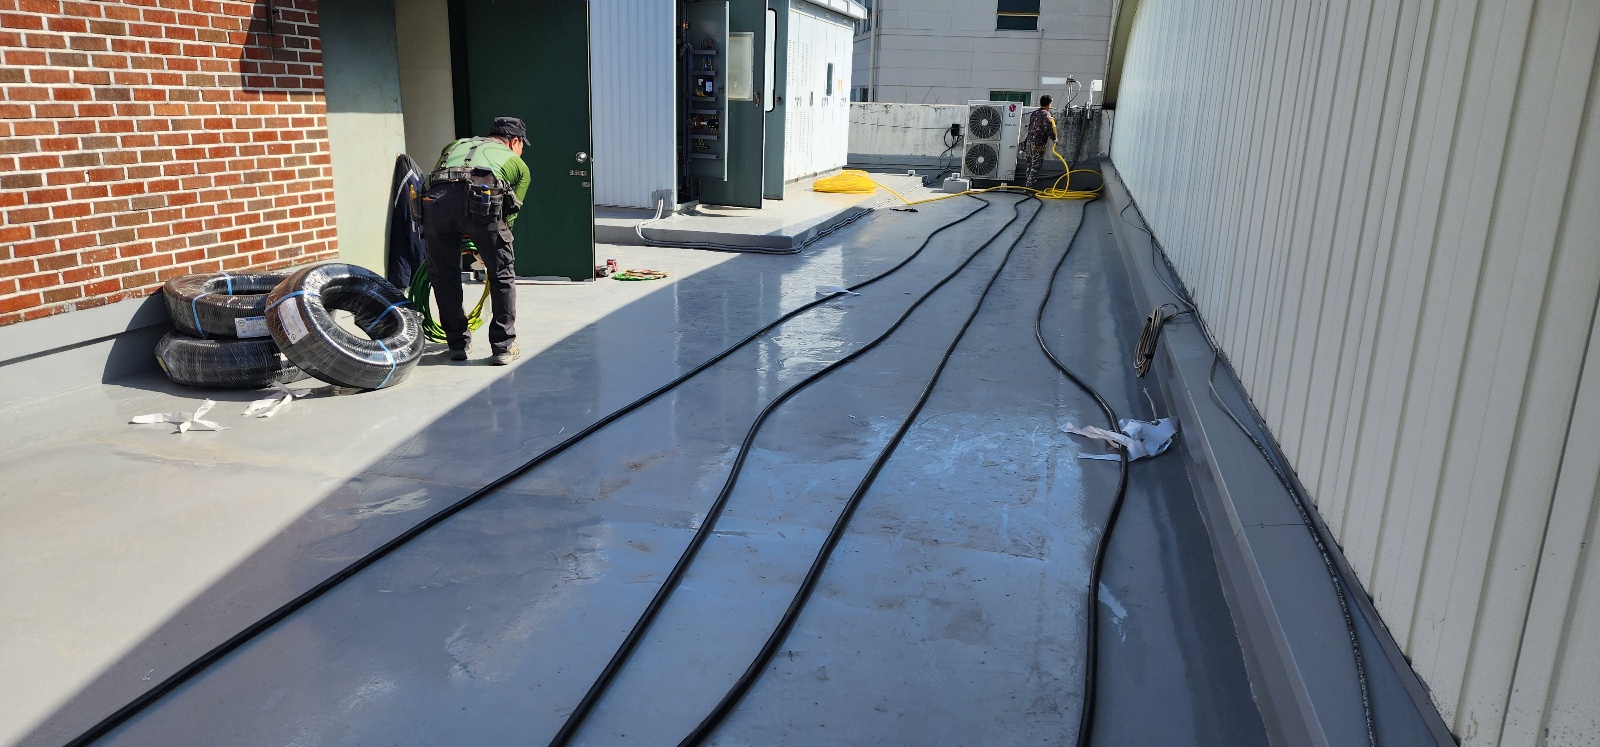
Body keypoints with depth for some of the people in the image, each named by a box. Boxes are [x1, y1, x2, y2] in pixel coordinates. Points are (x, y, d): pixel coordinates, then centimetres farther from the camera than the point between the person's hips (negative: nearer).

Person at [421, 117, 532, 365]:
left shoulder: (454, 146, 39)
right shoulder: (518, 164, 29)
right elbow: (508, 215, 26)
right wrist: (487, 249, 39)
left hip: (435, 199, 3)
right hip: (482, 200, -3)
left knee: (443, 275, 21)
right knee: (502, 274, 16)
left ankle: (458, 344, 27)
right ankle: (503, 347, 17)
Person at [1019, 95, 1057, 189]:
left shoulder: (1034, 113, 13)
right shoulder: (1045, 114, -10)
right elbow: (1048, 129, -19)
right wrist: (1054, 138, -4)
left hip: (1029, 141, 8)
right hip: (1038, 143, -8)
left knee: (1029, 165, 13)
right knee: (1036, 166, -5)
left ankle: (1026, 184, 18)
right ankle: (1029, 186, -8)